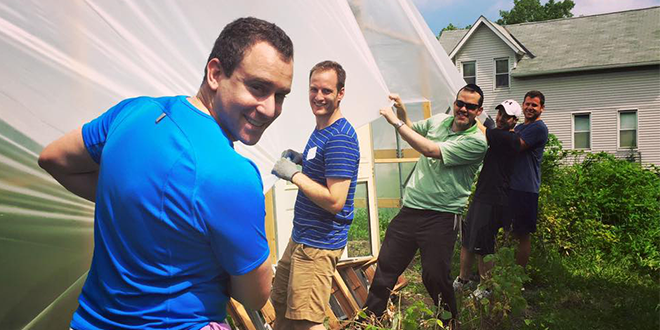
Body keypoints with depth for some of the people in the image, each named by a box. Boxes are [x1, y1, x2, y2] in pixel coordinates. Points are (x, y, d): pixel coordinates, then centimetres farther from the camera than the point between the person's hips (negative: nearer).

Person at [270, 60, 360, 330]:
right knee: (280, 304, 23)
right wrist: (300, 160, 6)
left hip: (319, 244, -10)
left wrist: (294, 174, -20)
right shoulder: (320, 130, 11)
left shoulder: (340, 138, -21)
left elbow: (335, 201, -27)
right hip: (301, 237, 10)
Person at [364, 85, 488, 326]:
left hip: (441, 217, -5)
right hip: (409, 209, 5)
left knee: (434, 277, 0)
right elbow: (411, 129, 25)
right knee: (385, 267, 9)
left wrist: (396, 121, -16)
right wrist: (401, 111, 4)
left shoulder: (477, 141, -12)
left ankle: (450, 322, 28)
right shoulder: (438, 120, 8)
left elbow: (430, 150, -20)